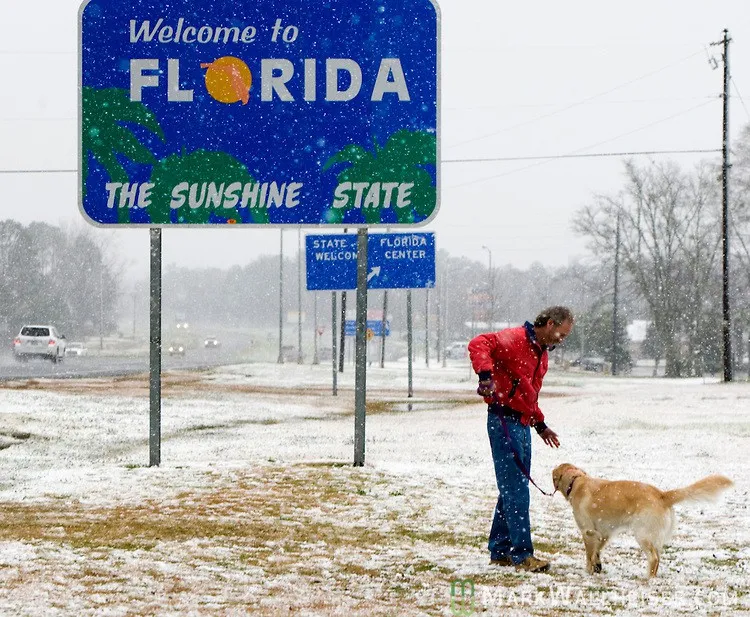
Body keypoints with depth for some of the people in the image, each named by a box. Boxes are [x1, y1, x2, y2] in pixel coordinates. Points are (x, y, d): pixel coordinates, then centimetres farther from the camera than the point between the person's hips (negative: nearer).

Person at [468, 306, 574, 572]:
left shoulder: (541, 352, 19)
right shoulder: (515, 339, -11)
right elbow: (478, 344, -27)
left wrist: (541, 425, 29)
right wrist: (486, 375, -39)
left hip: (522, 423, 10)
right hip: (504, 420, -10)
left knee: (513, 488, 13)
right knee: (515, 488, -9)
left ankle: (500, 551, 20)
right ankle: (522, 554, -8)